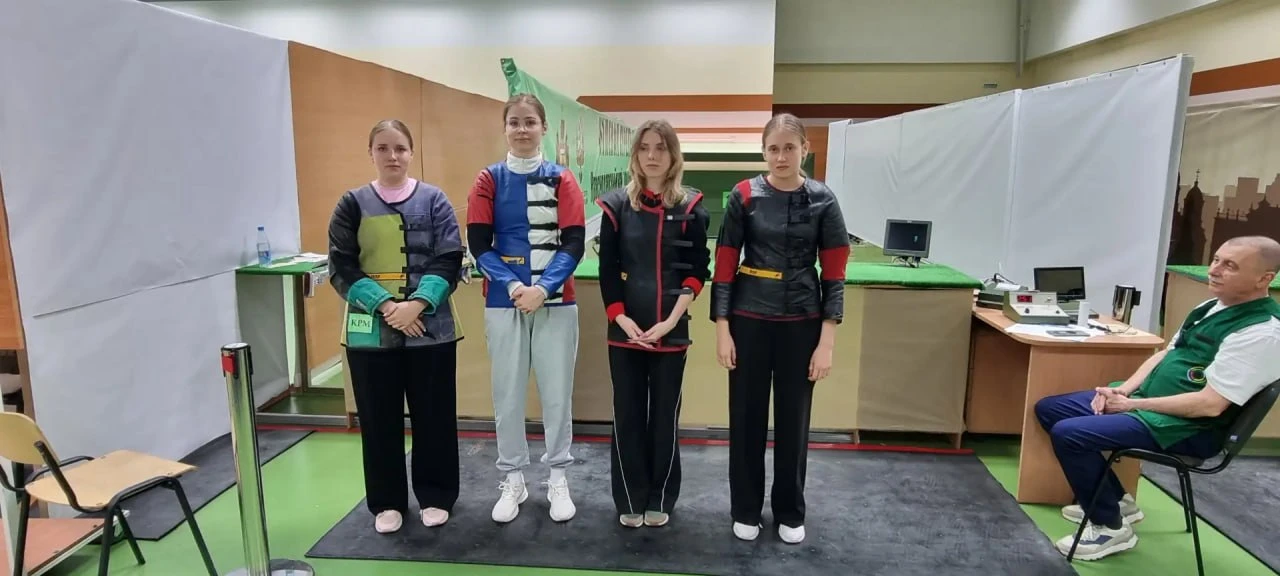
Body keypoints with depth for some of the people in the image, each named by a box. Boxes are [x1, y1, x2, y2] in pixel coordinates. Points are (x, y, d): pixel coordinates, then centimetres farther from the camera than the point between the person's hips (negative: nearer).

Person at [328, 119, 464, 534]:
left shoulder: (434, 200, 2)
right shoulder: (353, 204, 4)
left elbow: (449, 261, -4)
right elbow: (340, 268, -2)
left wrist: (416, 305, -17)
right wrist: (384, 305, -15)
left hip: (430, 327, -1)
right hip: (370, 329, 1)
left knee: (433, 417, 8)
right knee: (379, 420, 10)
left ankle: (435, 496, 25)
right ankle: (387, 502, 27)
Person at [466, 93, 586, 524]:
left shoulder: (562, 179, 3)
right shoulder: (489, 180, 4)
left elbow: (574, 243, -4)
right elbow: (478, 244, -2)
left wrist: (544, 288, -17)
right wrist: (512, 286, -15)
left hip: (556, 301, 0)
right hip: (503, 302, 1)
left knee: (556, 392, 5)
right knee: (507, 393, 7)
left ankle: (558, 478, 21)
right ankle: (513, 480, 22)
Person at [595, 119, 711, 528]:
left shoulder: (690, 207, 0)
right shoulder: (617, 204, 2)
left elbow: (697, 271, -3)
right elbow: (607, 270, 1)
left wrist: (671, 321, -12)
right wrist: (621, 318, -10)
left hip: (671, 330, 0)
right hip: (624, 329, 1)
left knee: (665, 415, 8)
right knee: (627, 414, 8)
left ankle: (660, 499, 25)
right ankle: (629, 500, 24)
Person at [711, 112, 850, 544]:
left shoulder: (823, 200, -2)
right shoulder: (744, 196, -4)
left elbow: (834, 273, -2)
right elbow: (724, 265, -3)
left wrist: (827, 341, -7)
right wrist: (722, 329, -7)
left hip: (802, 323, 1)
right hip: (749, 320, 0)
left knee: (794, 419, 11)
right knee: (747, 417, 8)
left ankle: (790, 513, 30)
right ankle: (746, 510, 27)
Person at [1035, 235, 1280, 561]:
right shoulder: (1212, 306, 9)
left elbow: (1210, 405, -25)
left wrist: (1132, 404, -17)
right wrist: (1123, 390, -1)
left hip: (1187, 428, -10)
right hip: (1145, 399, 10)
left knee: (1068, 433, -24)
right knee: (1049, 409, 6)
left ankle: (1111, 526, -2)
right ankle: (1113, 501, 16)